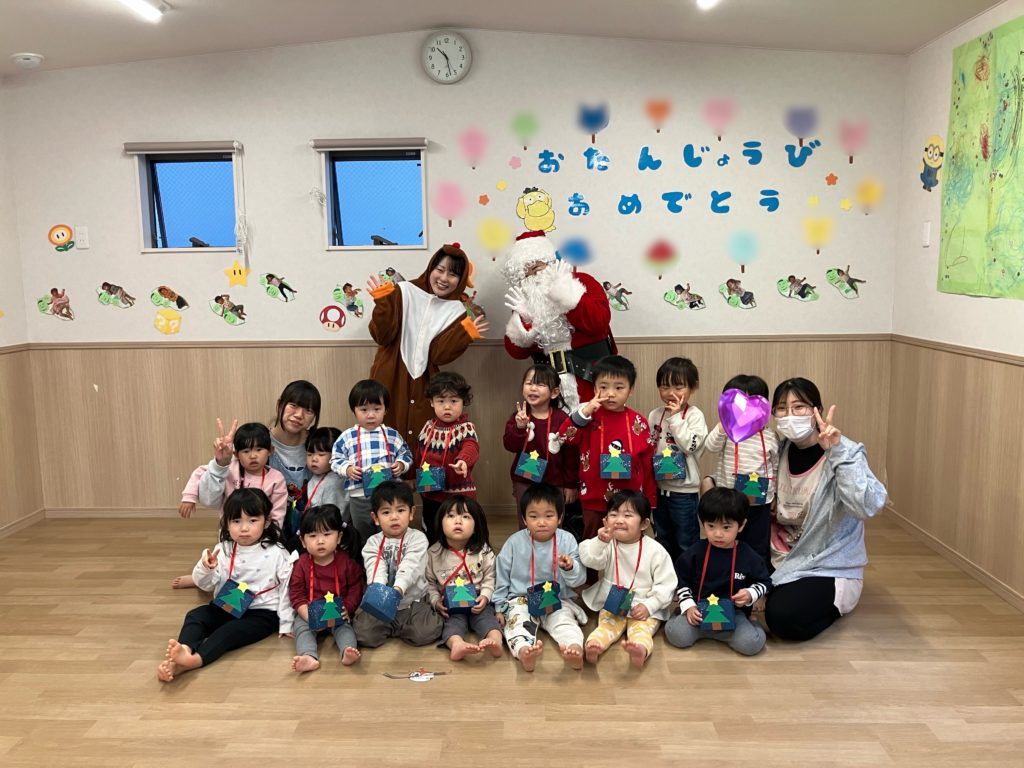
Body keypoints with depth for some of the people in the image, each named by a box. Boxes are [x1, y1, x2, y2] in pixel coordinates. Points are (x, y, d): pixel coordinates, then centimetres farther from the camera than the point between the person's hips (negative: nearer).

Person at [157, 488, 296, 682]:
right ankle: (185, 650, -45)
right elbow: (205, 585, -1)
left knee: (230, 630, -30)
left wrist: (286, 623, -8)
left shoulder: (277, 554, -9)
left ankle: (195, 660, -51)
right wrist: (206, 569, -23)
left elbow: (287, 588, -7)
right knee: (195, 615, -19)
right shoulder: (223, 550, 1)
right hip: (227, 607, 5)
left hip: (262, 613, -5)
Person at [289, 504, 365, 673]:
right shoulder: (302, 564, -4)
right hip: (308, 613, 0)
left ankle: (348, 651, -51)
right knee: (302, 627, -26)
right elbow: (296, 594, -6)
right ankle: (309, 657, -50)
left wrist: (347, 608, -14)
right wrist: (309, 616, -20)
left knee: (344, 626, -27)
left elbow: (356, 588, 2)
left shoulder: (346, 561, -4)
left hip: (338, 614, 0)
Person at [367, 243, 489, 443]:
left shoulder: (456, 310, 2)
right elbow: (382, 336, -10)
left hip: (422, 387, 2)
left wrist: (464, 335, -20)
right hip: (389, 381, -1)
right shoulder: (404, 291, -4)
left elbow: (438, 355, -7)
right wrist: (383, 303, -23)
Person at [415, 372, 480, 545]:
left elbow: (471, 447, -30)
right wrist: (418, 480, 18)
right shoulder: (428, 427, 5)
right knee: (431, 537, 18)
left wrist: (463, 460, -51)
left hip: (459, 493, -5)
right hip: (430, 494, 5)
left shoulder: (466, 427, -10)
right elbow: (419, 453, 17)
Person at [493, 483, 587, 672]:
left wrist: (570, 568, -28)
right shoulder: (515, 542, -6)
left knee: (565, 622, -28)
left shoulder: (567, 541, -6)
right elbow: (502, 577, 5)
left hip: (558, 600, 1)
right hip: (521, 600, 0)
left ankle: (575, 649, -56)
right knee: (517, 622, -29)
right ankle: (524, 651, -58)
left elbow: (580, 579, -6)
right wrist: (499, 608, 5)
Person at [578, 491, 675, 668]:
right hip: (612, 605, 2)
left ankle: (640, 650, -57)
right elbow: (589, 560, -19)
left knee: (641, 630, -28)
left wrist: (648, 605, -17)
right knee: (607, 626, -23)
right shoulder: (608, 545, -2)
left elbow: (666, 585, -6)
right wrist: (600, 542, -37)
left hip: (645, 608, -2)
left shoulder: (655, 551, -7)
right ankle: (592, 646, -49)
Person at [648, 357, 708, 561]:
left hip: (683, 489, -5)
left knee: (686, 541, 7)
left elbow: (690, 445, -23)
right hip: (658, 486, 5)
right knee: (663, 540, 21)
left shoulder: (695, 415, -11)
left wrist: (675, 417, -21)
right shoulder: (654, 415, 3)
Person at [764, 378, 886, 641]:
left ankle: (833, 605, 5)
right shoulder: (781, 451, 0)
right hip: (785, 560, 6)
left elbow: (868, 507, -36)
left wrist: (837, 452, -38)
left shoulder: (844, 452, -17)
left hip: (830, 568, -6)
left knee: (782, 617, -26)